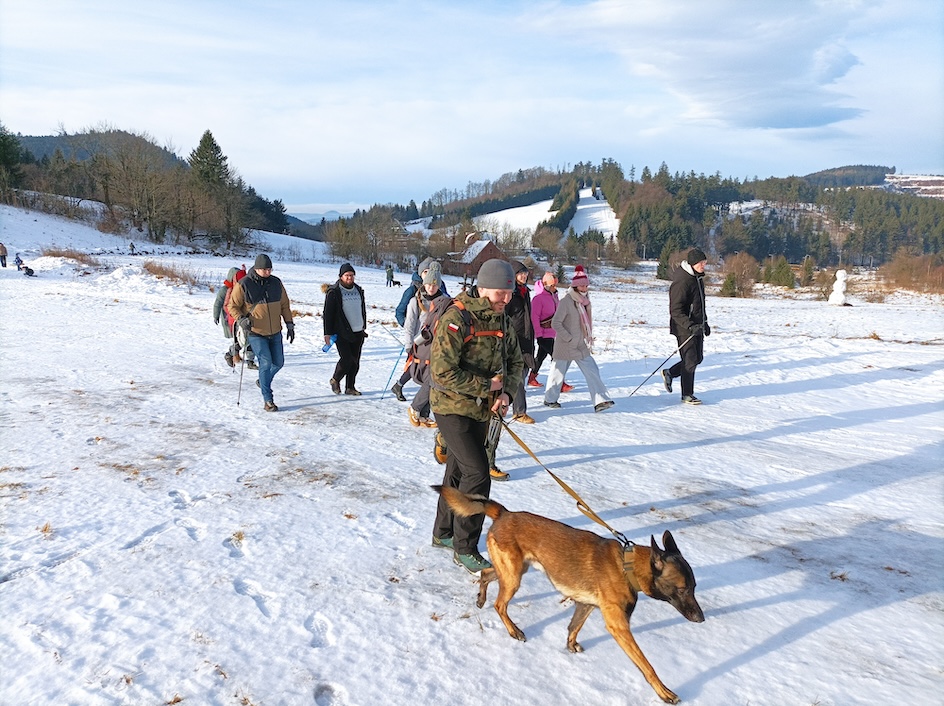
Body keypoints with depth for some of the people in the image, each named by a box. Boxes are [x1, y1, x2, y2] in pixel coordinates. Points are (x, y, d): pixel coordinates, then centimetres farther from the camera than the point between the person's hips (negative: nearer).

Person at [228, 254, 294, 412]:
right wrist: (240, 319, -18)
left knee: (278, 363, 11)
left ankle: (263, 381, 41)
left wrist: (289, 324, 10)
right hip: (256, 333, -5)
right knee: (266, 363, -11)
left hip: (275, 333, 5)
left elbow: (285, 305, 12)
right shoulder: (243, 285, -10)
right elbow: (232, 306, -2)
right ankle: (268, 400, 1)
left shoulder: (276, 283, 2)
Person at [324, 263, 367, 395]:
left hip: (358, 332, 6)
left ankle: (350, 387, 16)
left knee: (355, 361, 6)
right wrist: (328, 333, -10)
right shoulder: (334, 292, -6)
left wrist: (364, 327, 23)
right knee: (346, 359, -10)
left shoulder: (358, 290, 13)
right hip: (342, 333, -6)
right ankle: (335, 380, 15)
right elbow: (328, 313, -7)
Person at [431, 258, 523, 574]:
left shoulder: (502, 321, 5)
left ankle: (443, 533, 36)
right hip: (454, 409, -8)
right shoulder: (456, 319, -21)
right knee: (478, 475, -11)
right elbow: (443, 372, -27)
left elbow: (515, 362, 15)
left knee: (458, 471, 19)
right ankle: (465, 549, 4)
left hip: (481, 410, 8)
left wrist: (506, 392, -5)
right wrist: (487, 386, -18)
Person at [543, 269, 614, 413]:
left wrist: (589, 341, 14)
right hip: (565, 347, -7)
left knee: (592, 371, -3)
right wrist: (569, 338, -18)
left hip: (581, 346, 7)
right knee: (558, 372, 7)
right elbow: (555, 323, -18)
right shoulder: (566, 301, -16)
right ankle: (550, 399, 25)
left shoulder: (584, 301, 8)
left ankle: (600, 401, -5)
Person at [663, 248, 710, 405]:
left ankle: (669, 373, 30)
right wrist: (690, 326, -29)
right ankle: (687, 395, 11)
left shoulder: (698, 278, 11)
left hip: (697, 327, 9)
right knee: (690, 361, -3)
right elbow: (676, 311, -22)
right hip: (685, 329, -9)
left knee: (698, 358, 14)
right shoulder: (681, 282, -19)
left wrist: (704, 322, 23)